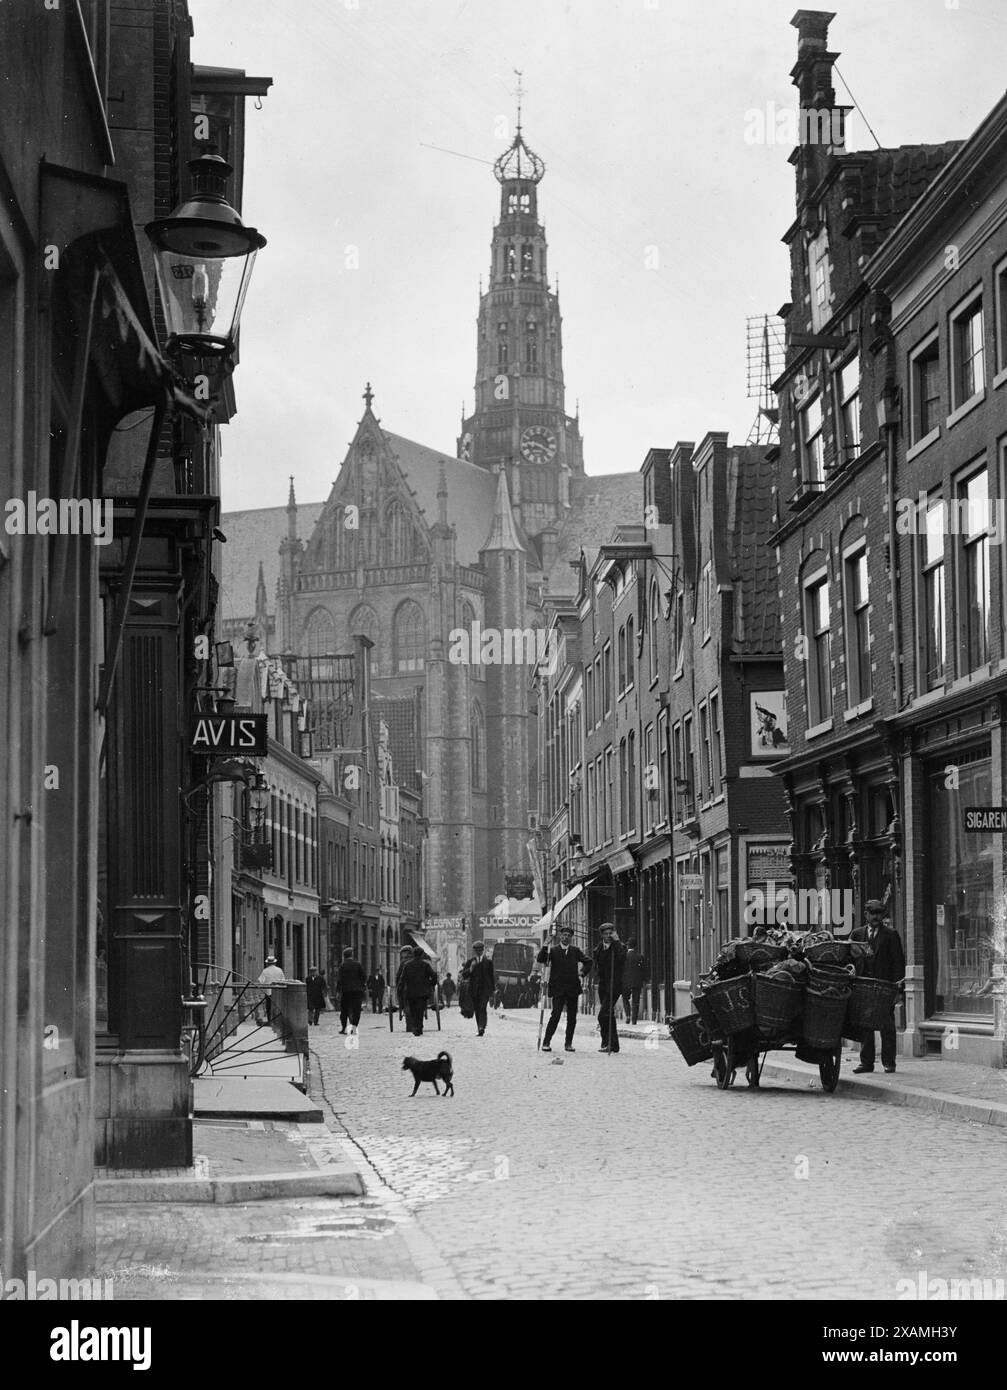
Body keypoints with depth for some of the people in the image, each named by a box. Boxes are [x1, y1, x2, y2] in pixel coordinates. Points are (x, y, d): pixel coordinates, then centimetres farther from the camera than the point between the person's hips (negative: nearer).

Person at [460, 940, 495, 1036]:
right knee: (477, 1010, 5)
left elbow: (491, 977, 9)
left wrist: (492, 990, 7)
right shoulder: (470, 961, 8)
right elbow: (464, 976, 3)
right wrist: (471, 968, -14)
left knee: (482, 1008, -18)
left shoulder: (488, 961, 6)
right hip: (474, 989, 3)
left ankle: (482, 1028, -28)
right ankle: (480, 1029, 13)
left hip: (485, 989, -3)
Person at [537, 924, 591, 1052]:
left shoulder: (575, 951, 10)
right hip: (558, 989, -3)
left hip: (573, 989, 3)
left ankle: (568, 1043, 14)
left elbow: (588, 963, 17)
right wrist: (545, 946, -19)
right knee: (555, 1015, -12)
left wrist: (582, 974, 4)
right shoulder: (553, 950, 3)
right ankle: (546, 1043, -6)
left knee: (572, 1017, 5)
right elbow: (540, 960, -10)